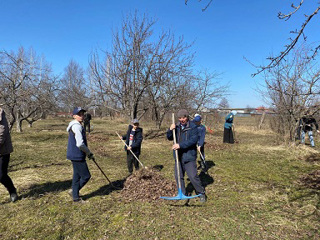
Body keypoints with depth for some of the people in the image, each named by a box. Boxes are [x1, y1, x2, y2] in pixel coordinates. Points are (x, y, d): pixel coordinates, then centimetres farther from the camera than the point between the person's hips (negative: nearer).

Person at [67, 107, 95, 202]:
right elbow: (80, 144, -28)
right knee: (86, 176, 2)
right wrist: (89, 153, -13)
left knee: (77, 176, 18)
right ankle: (74, 191, 18)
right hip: (77, 156, -10)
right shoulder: (76, 126, -19)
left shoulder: (78, 126, 14)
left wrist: (87, 153, 19)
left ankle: (76, 197, 28)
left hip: (76, 156, 10)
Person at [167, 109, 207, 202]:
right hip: (178, 156, 6)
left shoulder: (193, 127, -10)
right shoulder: (177, 126, 8)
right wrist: (170, 130, -11)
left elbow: (193, 140, -21)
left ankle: (202, 193, 18)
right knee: (178, 176, 12)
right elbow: (169, 138, 9)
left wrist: (180, 145, -28)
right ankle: (182, 194, 30)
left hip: (189, 156, -6)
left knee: (193, 176, -4)